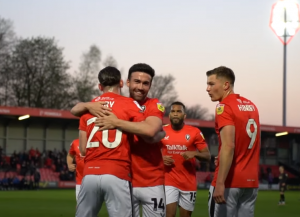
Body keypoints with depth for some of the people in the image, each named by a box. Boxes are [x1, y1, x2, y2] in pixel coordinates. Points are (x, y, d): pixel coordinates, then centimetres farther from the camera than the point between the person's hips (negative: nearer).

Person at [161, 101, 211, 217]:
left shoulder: (194, 132, -2)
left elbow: (207, 156, 0)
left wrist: (195, 153, -19)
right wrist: (160, 158, -7)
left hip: (189, 182, 0)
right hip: (169, 181, 0)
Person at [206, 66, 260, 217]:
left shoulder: (224, 106, -10)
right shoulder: (251, 106, 14)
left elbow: (228, 146, -21)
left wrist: (220, 183, -24)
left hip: (230, 181, -8)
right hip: (251, 181, 8)